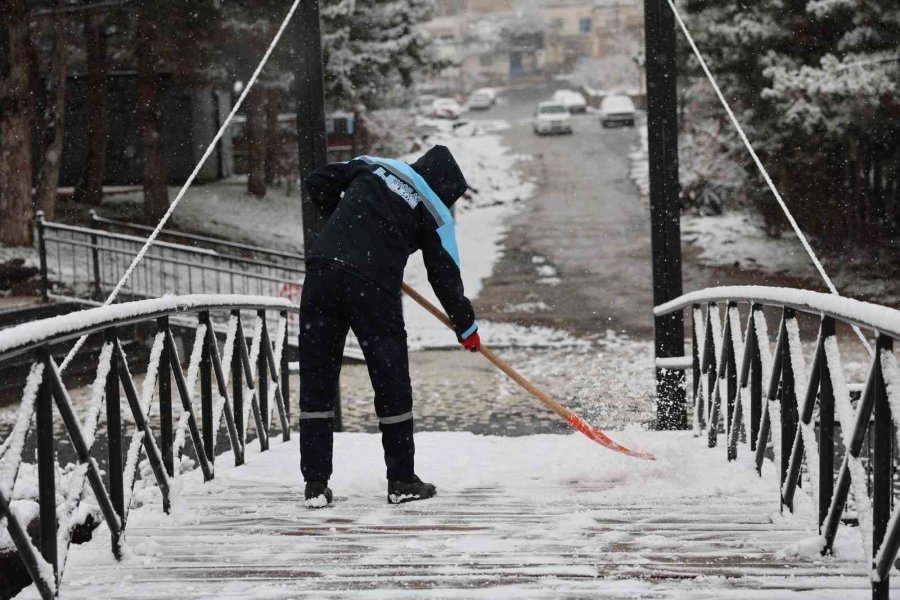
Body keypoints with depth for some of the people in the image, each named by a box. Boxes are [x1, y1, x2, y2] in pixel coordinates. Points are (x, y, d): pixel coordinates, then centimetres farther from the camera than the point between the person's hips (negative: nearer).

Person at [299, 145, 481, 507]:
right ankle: (402, 481, 16)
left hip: (321, 274, 4)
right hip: (372, 288, -4)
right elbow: (445, 274, 10)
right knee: (391, 383, 10)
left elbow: (316, 183, 23)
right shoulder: (434, 212, 9)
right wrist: (466, 325, 21)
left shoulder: (373, 167, 20)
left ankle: (315, 484, 8)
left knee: (316, 380, 9)